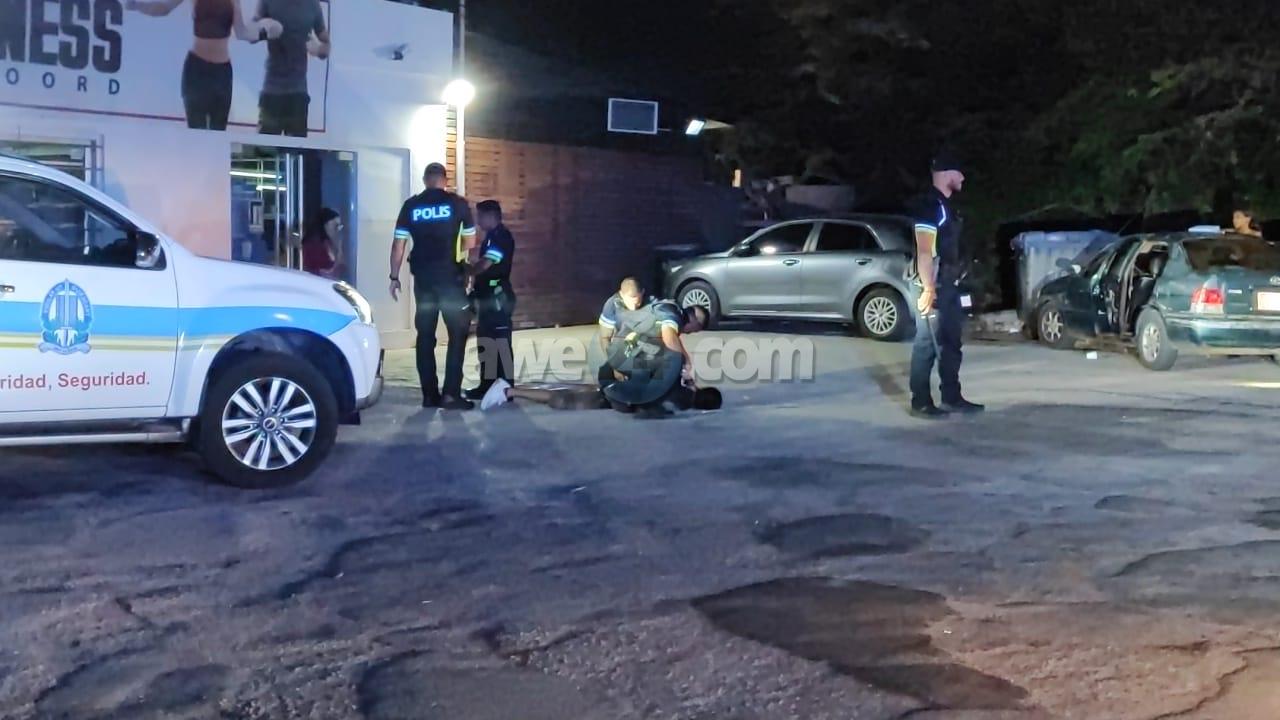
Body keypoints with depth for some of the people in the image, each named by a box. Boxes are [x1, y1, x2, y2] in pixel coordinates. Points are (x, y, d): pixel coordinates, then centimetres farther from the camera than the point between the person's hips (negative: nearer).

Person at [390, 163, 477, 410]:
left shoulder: (411, 206, 4)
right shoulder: (457, 203, -1)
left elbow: (398, 244, 3)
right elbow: (470, 243, 7)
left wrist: (394, 277, 11)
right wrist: (464, 265, 25)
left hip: (422, 278, 3)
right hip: (450, 276, -3)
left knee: (425, 335, 9)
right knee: (458, 332, 2)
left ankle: (430, 394, 10)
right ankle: (451, 394, -6)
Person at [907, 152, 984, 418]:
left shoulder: (945, 205, 16)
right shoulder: (930, 205, -14)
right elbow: (924, 251, -20)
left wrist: (953, 283, 17)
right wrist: (928, 289, -24)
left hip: (948, 286, 10)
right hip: (934, 287, -10)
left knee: (950, 344, 13)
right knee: (927, 345, -5)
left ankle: (952, 398, 21)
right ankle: (920, 403, -1)